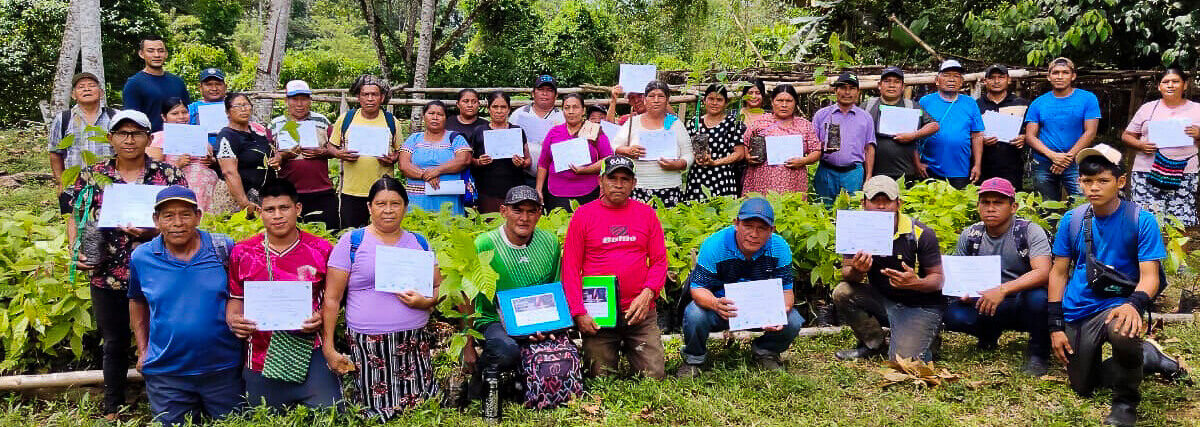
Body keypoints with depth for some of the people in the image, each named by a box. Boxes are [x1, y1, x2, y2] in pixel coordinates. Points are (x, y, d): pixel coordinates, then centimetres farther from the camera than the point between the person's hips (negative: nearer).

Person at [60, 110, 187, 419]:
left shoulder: (168, 174, -1)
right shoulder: (92, 175, 5)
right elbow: (75, 217, 12)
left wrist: (152, 231, -19)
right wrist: (75, 249, -3)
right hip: (107, 276, 2)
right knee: (114, 343, 14)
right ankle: (113, 410, 28)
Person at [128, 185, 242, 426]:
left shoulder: (224, 248, -5)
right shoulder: (141, 258, -1)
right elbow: (137, 302, 15)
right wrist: (142, 350, 10)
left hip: (223, 369, 0)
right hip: (165, 374, 1)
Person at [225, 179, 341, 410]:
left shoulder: (321, 250, 1)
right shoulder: (242, 253, 5)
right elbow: (236, 298, 12)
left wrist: (321, 318, -13)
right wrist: (234, 321, -8)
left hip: (309, 353, -2)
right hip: (260, 360, 2)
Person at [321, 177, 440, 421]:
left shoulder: (419, 243, 13)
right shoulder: (352, 242, 3)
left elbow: (439, 288, 16)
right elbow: (331, 299, 1)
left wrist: (426, 302, -7)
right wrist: (328, 348, -5)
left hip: (414, 344, 3)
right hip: (368, 347, -3)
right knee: (379, 412, -8)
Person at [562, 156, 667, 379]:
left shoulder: (646, 213, 8)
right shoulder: (583, 215, 2)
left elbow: (659, 261, 7)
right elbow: (570, 268, 1)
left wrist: (647, 294, -10)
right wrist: (579, 312, -8)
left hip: (640, 311, 2)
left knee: (655, 376, -2)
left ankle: (629, 349, 25)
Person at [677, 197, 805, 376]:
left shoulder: (779, 248, -14)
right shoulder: (714, 246, -22)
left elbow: (786, 290, -11)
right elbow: (698, 288, -22)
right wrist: (716, 304, -46)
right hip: (723, 306, -2)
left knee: (793, 321, -22)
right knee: (695, 315, -32)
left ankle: (765, 352, 12)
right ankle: (693, 359, 0)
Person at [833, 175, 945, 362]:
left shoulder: (921, 234, -15)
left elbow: (937, 278, -10)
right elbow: (847, 275, -6)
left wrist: (917, 283, -34)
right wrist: (856, 271, -32)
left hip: (921, 306, -4)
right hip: (882, 301, 4)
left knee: (902, 359, -24)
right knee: (842, 292, -20)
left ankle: (923, 340, 14)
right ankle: (873, 344, 2)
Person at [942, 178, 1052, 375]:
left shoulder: (1030, 231, -10)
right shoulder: (969, 236, 2)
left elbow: (1043, 272, -25)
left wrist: (1003, 289, -38)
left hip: (1023, 305, -3)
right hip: (986, 305, 3)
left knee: (1038, 297, -38)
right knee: (953, 314, -25)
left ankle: (1038, 351, -8)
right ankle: (989, 333, 11)